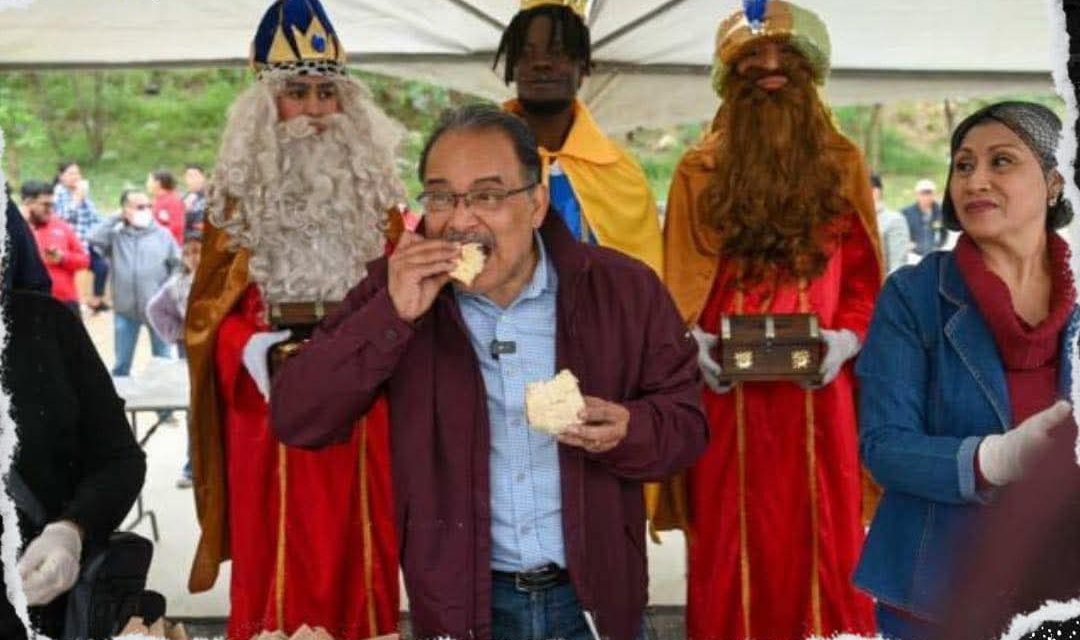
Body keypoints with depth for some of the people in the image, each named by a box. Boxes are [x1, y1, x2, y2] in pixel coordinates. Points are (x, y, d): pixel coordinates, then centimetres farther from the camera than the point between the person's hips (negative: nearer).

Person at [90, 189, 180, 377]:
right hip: (125, 310, 1)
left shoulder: (162, 235, 4)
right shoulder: (116, 236, 4)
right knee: (121, 364, 10)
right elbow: (95, 239, -15)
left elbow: (178, 266, 6)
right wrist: (115, 218, -7)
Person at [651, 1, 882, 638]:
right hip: (727, 388, 0)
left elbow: (864, 278, 7)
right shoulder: (698, 171, 6)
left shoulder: (844, 164, 7)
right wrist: (694, 343, -11)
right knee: (731, 538, 5)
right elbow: (679, 284, 7)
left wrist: (846, 338, -10)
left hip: (818, 388, 0)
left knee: (821, 535, 5)